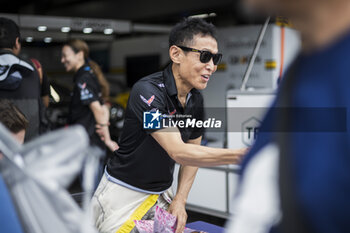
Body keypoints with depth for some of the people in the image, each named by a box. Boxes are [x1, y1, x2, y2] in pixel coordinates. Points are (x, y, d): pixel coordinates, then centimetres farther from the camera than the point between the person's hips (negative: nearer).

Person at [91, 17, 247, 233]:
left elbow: (193, 152, 9)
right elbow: (178, 152, -33)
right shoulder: (148, 91, -25)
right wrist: (242, 155, -40)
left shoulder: (196, 100, 0)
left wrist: (180, 200, -2)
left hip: (162, 194, 6)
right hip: (124, 195, -6)